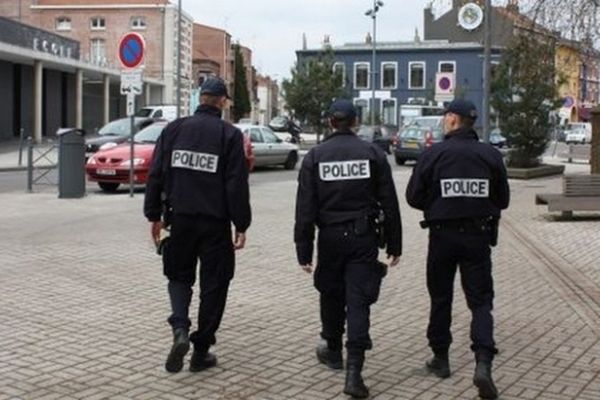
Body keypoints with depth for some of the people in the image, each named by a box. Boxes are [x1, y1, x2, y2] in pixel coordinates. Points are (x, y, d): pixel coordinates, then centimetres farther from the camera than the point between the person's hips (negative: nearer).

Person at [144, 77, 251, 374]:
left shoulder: (174, 129, 3)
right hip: (215, 223, -2)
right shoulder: (230, 135, -6)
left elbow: (156, 176, 4)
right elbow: (237, 185, -9)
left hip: (180, 219, 3)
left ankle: (180, 329, -5)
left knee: (179, 276, 19)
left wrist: (154, 215, 11)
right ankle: (201, 351, 14)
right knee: (213, 284, 9)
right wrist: (241, 225, -2)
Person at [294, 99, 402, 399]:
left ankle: (333, 349, 37)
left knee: (331, 295, 19)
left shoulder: (315, 156, 0)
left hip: (330, 237, 1)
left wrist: (304, 251, -1)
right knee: (358, 301, -2)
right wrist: (394, 244, 7)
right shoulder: (373, 153, 0)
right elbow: (389, 204, 0)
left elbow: (305, 208, -3)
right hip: (364, 238, -1)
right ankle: (354, 371, -10)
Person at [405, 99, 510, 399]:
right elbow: (503, 199, 5)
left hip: (443, 234, -1)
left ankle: (440, 358, 23)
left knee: (441, 298, 14)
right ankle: (483, 363, -12)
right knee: (481, 301, 4)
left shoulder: (433, 154, -8)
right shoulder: (491, 155, -2)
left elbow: (414, 196, -6)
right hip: (478, 236, 1)